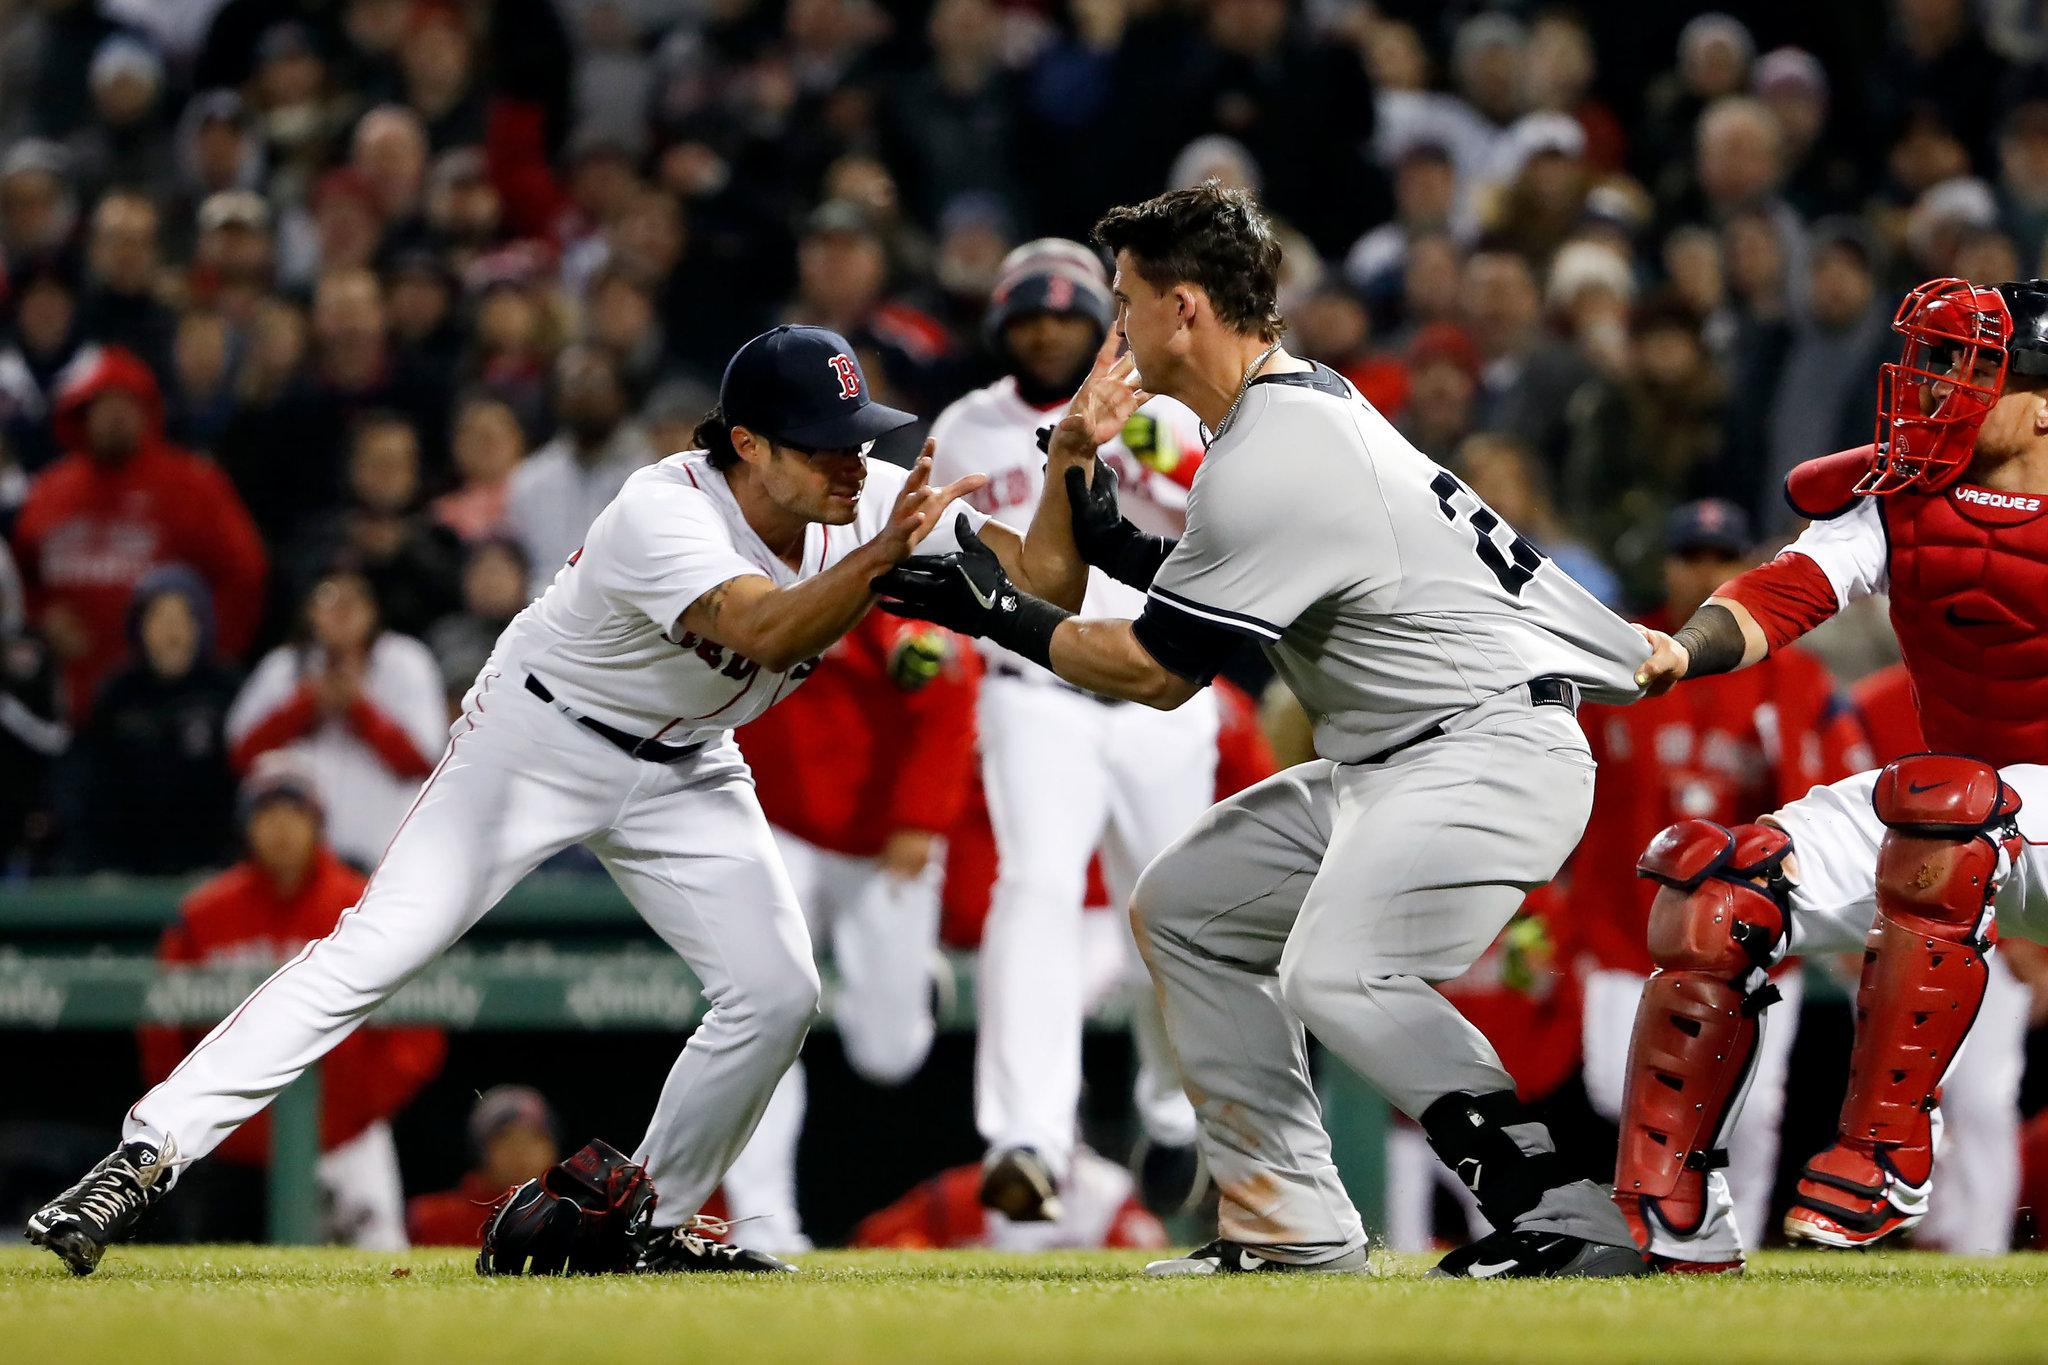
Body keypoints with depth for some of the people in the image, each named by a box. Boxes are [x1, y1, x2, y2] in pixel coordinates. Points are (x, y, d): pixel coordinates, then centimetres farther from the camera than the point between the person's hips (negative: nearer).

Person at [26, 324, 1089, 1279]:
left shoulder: (871, 503, -14)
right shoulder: (664, 513, -32)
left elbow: (1044, 584, -16)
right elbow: (767, 634, -47)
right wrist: (882, 556, -61)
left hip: (683, 771, 6)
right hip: (540, 737, -6)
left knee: (776, 992, -8)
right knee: (377, 946, -17)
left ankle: (655, 1221, 12)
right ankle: (149, 1155, -17)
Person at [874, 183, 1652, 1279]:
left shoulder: (1270, 461, -20)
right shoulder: (1301, 402, 12)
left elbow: (1156, 671, -14)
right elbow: (1213, 580, 22)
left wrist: (995, 613, -3)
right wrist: (1077, 464, 6)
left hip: (1494, 748, -11)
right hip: (1389, 764, 11)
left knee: (1340, 974, -29)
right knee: (1184, 906, 15)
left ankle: (1561, 1217, -30)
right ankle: (1290, 1227, 14)